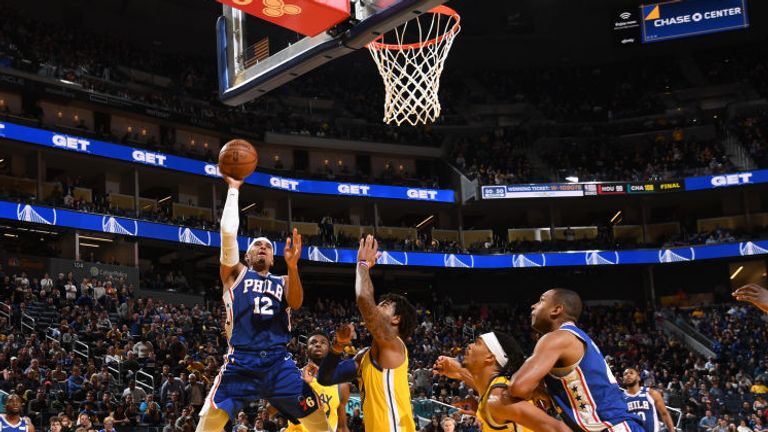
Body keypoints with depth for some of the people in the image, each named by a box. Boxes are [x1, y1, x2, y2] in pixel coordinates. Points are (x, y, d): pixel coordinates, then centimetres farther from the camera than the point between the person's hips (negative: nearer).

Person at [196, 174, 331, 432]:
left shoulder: (282, 282, 21)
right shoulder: (235, 273, 15)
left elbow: (296, 303, -2)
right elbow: (228, 231, 1)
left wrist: (292, 266, -16)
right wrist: (233, 189, 5)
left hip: (279, 362, 2)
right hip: (241, 360, -2)